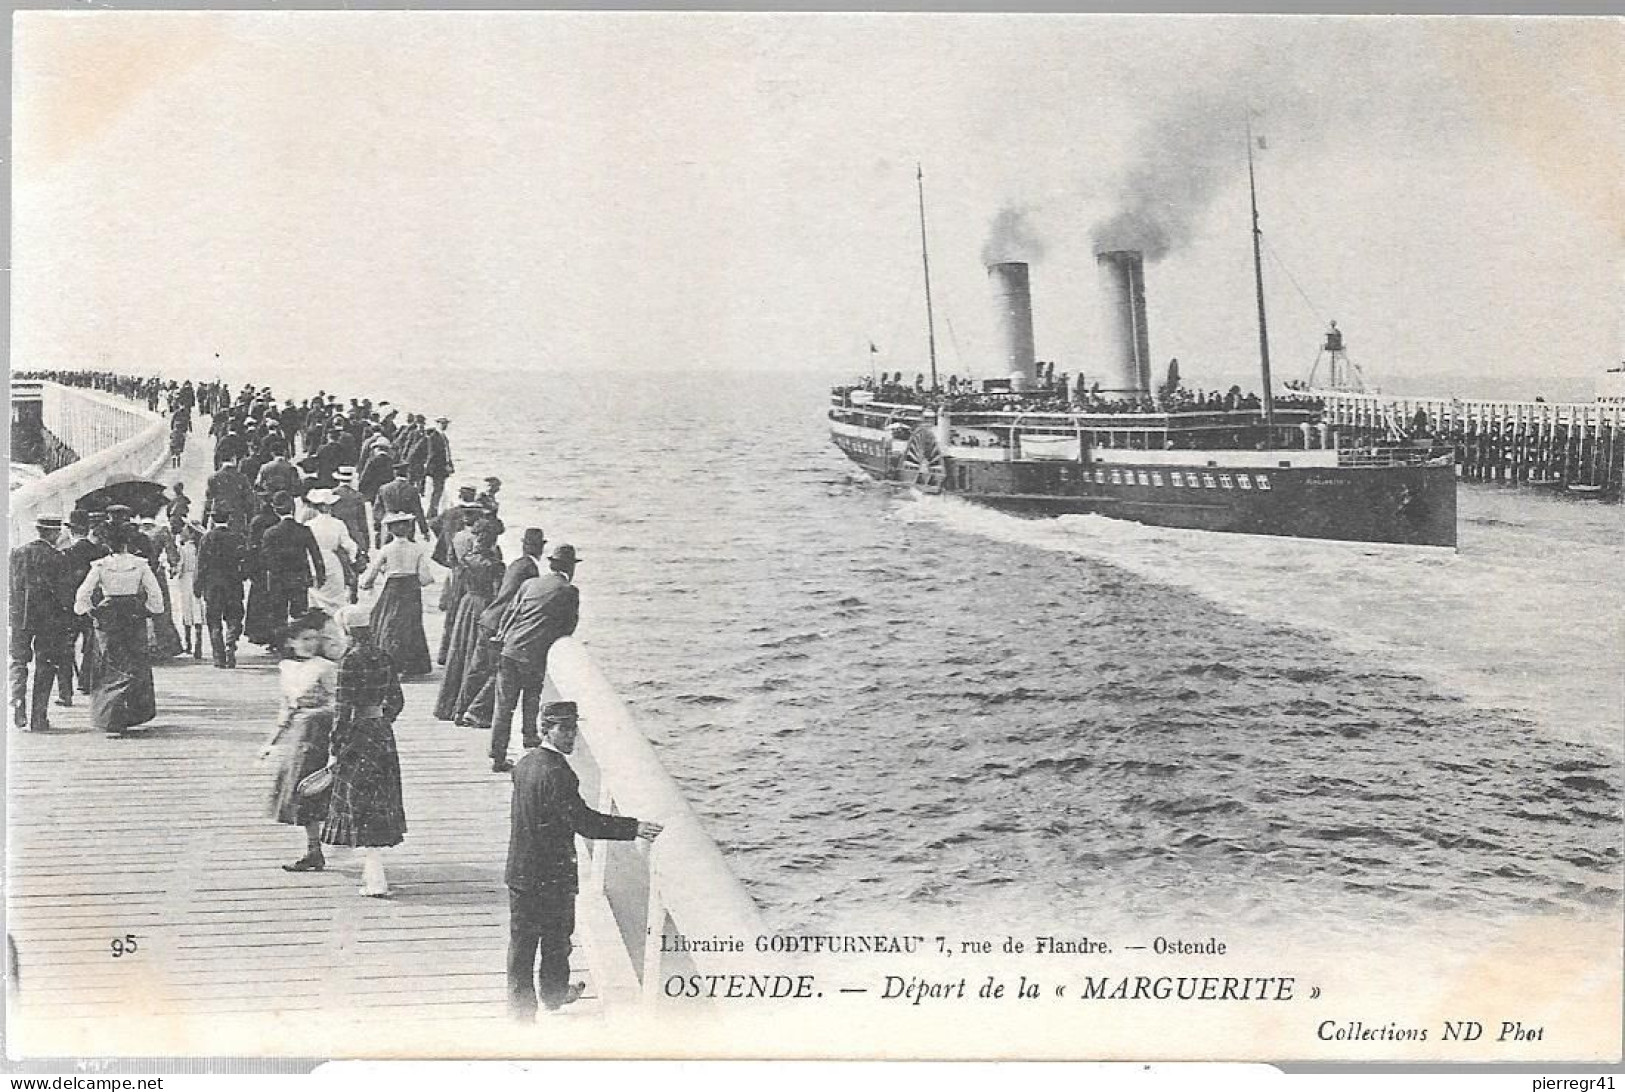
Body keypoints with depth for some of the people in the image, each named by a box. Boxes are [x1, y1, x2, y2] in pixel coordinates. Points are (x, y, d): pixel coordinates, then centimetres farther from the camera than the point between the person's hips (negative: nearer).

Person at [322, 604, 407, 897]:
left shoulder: (350, 661, -16)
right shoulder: (385, 658, 4)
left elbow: (342, 708, -16)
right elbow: (397, 701, 12)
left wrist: (334, 749, -12)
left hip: (356, 734, -7)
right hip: (383, 733, 7)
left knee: (361, 807, -3)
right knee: (381, 803, 18)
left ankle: (376, 881, -7)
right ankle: (373, 871, 28)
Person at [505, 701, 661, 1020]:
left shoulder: (524, 764, 4)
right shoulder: (557, 773, -23)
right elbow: (583, 821, -26)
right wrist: (634, 828, -26)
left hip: (519, 871, 7)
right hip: (553, 874, -7)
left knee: (522, 939, 13)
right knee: (556, 937, 13)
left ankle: (520, 1003, 20)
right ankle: (554, 993, 30)